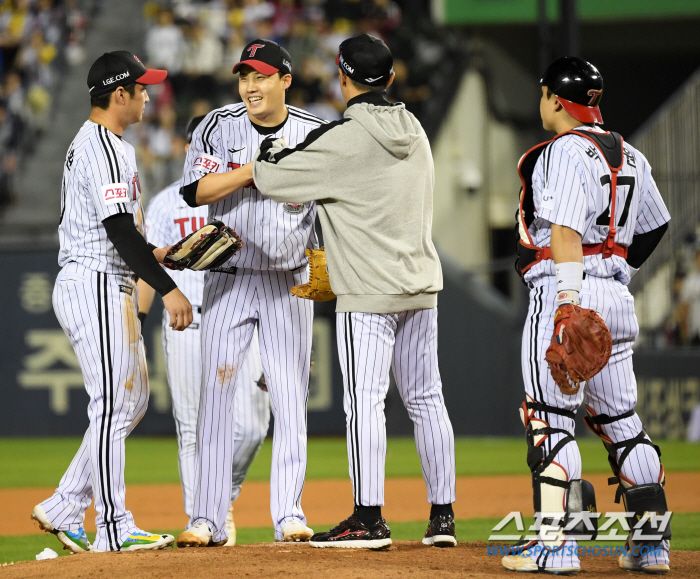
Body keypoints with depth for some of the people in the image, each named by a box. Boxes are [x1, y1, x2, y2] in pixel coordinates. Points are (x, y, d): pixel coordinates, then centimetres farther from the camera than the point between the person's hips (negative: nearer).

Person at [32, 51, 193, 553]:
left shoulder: (87, 143, 18)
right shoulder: (106, 148, -16)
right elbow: (119, 230, -23)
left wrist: (154, 253, 19)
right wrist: (168, 288, -24)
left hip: (111, 290, 11)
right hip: (96, 288, -11)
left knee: (133, 399, 13)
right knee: (113, 406, -7)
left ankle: (63, 509, 13)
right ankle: (114, 530, -4)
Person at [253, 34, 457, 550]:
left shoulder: (342, 139, -13)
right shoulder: (414, 131, 10)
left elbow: (272, 179, -9)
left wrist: (271, 153, 14)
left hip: (369, 292, -7)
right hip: (423, 282, 7)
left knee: (364, 399, -6)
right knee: (426, 398, 10)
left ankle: (369, 520, -9)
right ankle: (443, 516, 12)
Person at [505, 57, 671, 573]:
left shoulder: (565, 151, -11)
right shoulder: (629, 156, 16)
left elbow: (567, 230, -21)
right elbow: (655, 225, 26)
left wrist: (569, 302, -27)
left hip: (564, 292, -8)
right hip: (618, 296, 8)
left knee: (550, 418, -7)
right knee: (621, 420, 13)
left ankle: (557, 543, -13)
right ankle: (653, 543, 11)